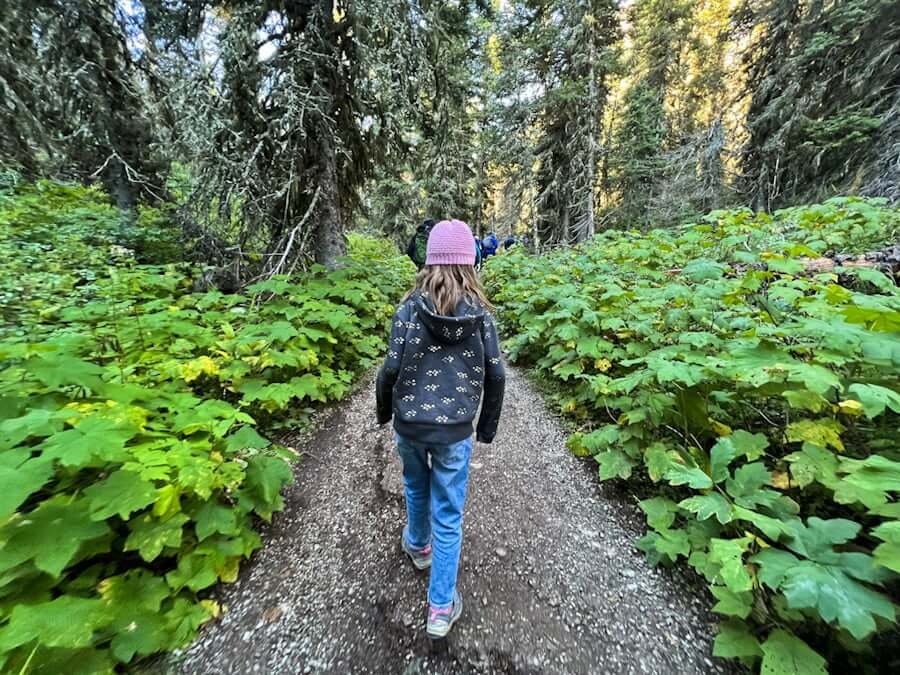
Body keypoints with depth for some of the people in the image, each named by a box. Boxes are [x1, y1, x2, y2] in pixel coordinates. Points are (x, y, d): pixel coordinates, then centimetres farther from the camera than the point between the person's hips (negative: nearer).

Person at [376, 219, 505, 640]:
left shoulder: (410, 309, -11)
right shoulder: (480, 314, -7)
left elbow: (391, 369, -11)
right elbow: (495, 375, -4)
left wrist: (384, 410, 8)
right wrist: (487, 426, 9)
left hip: (409, 423, 1)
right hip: (455, 430, 0)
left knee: (416, 487, 29)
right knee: (448, 515, 15)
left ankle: (418, 546, 55)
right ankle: (440, 607, 30)